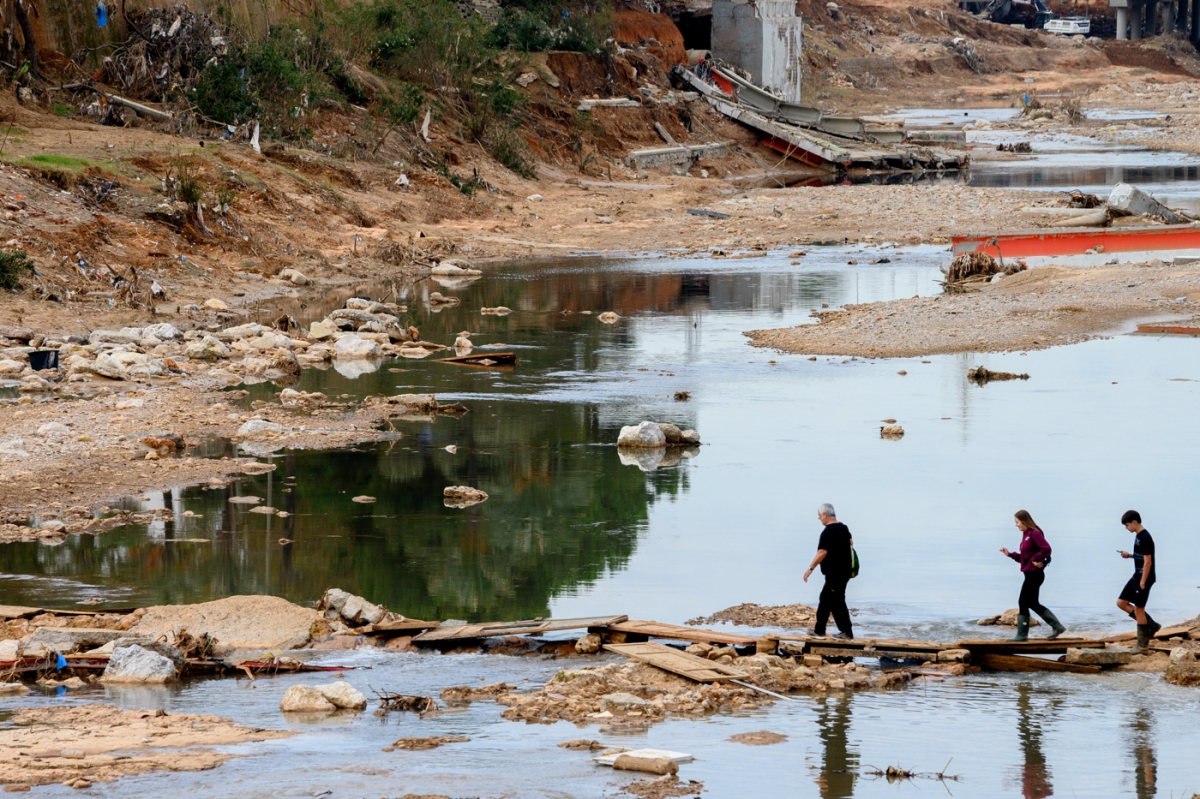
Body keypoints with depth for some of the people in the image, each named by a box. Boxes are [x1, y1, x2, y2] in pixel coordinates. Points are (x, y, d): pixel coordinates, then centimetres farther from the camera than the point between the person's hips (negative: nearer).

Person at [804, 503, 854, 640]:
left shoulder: (827, 532, -19)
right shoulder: (844, 528, 9)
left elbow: (822, 553, -24)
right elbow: (850, 543, 26)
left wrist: (810, 569, -18)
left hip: (834, 573, -10)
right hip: (844, 570, 10)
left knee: (837, 602, -2)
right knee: (825, 599, 15)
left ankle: (847, 632, 1)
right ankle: (819, 630, 19)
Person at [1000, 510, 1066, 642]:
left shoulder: (1034, 534, -14)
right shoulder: (1026, 535, 14)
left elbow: (1046, 549, -23)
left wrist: (1035, 560, -17)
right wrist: (1010, 554, 9)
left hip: (1034, 574, -10)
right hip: (1030, 574, 10)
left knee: (1023, 603, -4)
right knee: (1033, 604, 14)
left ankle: (1021, 635, 1)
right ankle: (1057, 627, 18)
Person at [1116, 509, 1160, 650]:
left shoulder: (1145, 538, -19)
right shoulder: (1138, 536, 11)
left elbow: (1148, 562, -21)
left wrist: (1142, 583, -20)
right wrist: (1129, 555, 5)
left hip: (1144, 578, -10)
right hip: (1137, 576, 10)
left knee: (1138, 608, -4)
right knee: (1121, 603, 11)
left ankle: (1143, 644, 5)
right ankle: (1152, 626, 15)